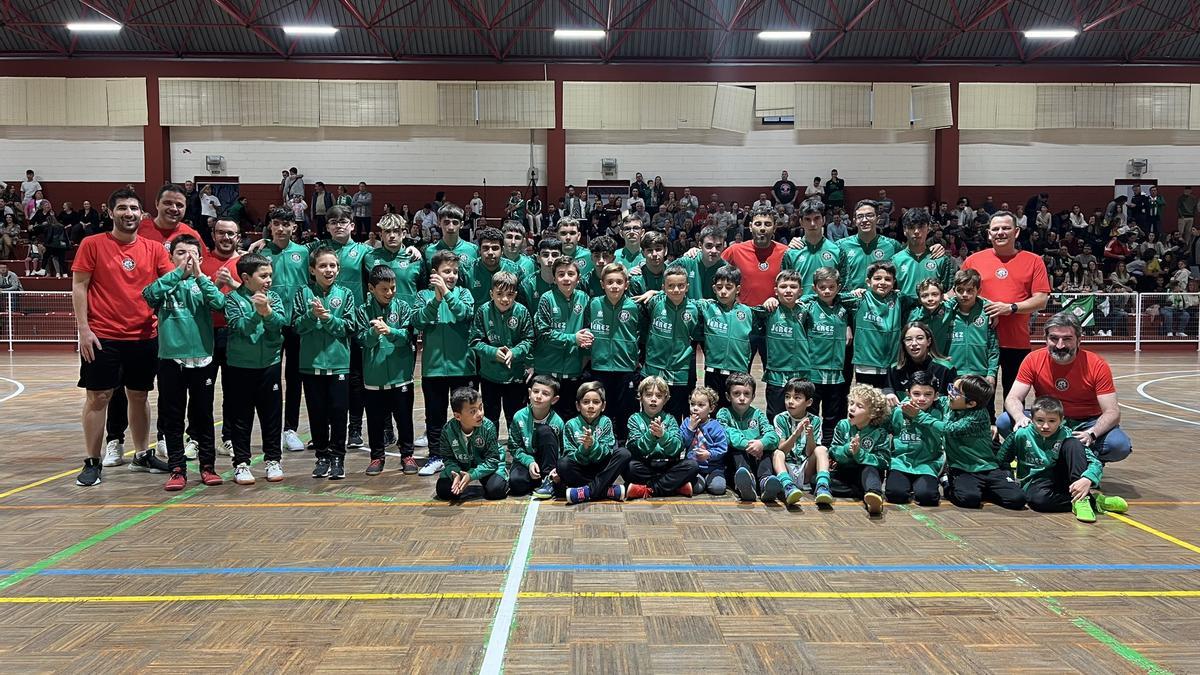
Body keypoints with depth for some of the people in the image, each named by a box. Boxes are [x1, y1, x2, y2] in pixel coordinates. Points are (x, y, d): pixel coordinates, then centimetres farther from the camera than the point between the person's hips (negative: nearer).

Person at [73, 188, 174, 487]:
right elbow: (79, 286, -2)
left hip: (144, 336, 3)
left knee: (139, 395, 13)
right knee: (98, 397, 2)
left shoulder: (154, 249, 6)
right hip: (102, 336, -3)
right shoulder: (93, 244, -1)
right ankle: (92, 462, 12)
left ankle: (142, 455, 26)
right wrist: (84, 329, -9)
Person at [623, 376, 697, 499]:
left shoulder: (669, 420, 4)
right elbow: (638, 449, -13)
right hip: (643, 467, -2)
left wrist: (663, 435, -31)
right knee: (628, 467, -32)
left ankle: (648, 490, -22)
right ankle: (677, 485, -21)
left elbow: (677, 449, -12)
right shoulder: (635, 419, 1)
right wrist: (651, 434, -30)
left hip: (667, 465, 2)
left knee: (692, 465, -23)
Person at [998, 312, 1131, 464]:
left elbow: (1112, 412, -18)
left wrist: (1092, 433, -39)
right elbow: (1013, 398, -12)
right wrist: (1020, 417, -37)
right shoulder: (1033, 360, -11)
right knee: (1004, 422, -24)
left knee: (1120, 446, -31)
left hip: (1085, 424, -1)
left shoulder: (1097, 365, -15)